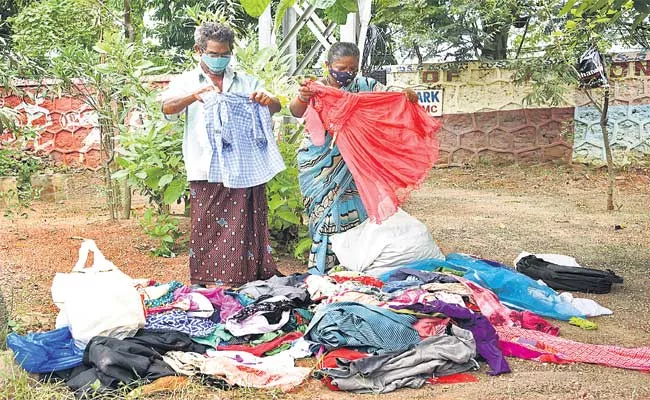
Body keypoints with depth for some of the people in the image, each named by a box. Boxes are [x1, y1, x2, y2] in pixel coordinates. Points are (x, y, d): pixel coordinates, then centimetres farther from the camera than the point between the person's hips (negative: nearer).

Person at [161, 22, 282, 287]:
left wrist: (267, 99, -11)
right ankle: (209, 285, 1)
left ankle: (252, 282, 7)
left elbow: (277, 107, 14)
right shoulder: (187, 82, 13)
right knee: (208, 232, -5)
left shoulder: (247, 83, 20)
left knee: (247, 229, 1)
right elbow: (167, 107, -5)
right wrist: (195, 95, -26)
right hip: (207, 173, -2)